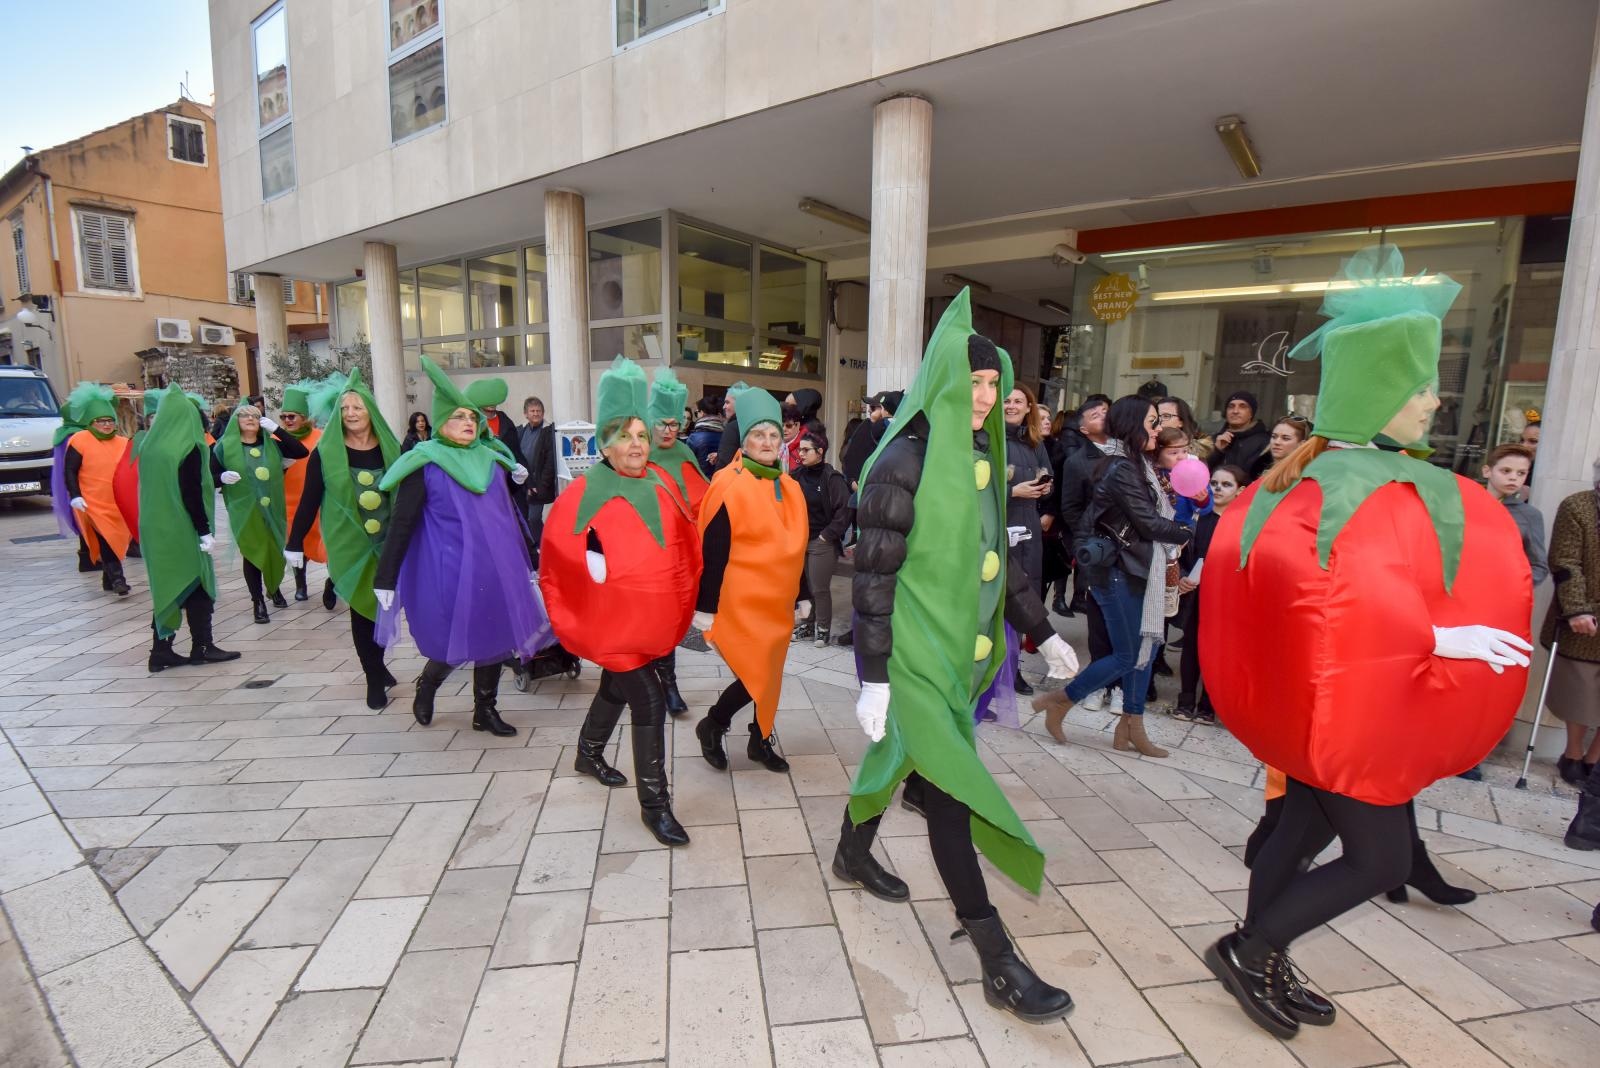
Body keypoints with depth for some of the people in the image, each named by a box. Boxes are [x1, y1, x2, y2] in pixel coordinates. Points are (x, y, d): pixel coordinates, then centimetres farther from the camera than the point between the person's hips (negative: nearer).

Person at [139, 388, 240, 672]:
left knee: (167, 586, 13)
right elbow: (192, 494, -19)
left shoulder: (149, 444, 6)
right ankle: (202, 647, 10)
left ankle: (161, 650, 15)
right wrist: (205, 531, -16)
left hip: (155, 527, 7)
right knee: (197, 585, 4)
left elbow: (155, 486, 14)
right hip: (181, 529, -7)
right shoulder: (188, 447, -16)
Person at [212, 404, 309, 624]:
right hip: (244, 509, -2)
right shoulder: (225, 446, 0)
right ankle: (258, 602, 8)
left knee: (275, 551, 10)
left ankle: (274, 588, 35)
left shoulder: (271, 443, 6)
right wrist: (223, 477, -21)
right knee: (253, 553, -2)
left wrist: (276, 429, -9)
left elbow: (302, 452, -6)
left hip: (272, 508, 2)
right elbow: (211, 476, 1)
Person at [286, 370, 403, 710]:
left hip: (388, 543, 2)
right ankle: (375, 678, 16)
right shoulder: (327, 451, -4)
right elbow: (309, 499, -1)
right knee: (362, 607, 4)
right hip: (350, 544, -1)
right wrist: (295, 542, -2)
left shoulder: (389, 448, 1)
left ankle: (376, 666, 31)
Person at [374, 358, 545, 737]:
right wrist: (385, 578, -9)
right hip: (449, 571, -5)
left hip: (496, 568, 5)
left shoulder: (492, 459, 7)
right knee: (453, 643, 4)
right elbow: (400, 524, -7)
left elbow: (510, 514, 14)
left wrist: (526, 563, 15)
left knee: (495, 637, 11)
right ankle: (426, 685, 37)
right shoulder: (426, 465, -6)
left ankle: (485, 709, 28)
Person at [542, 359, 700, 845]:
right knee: (650, 701, -8)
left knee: (617, 687, 25)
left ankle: (588, 755, 51)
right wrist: (592, 568, -18)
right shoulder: (585, 493, -14)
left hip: (656, 616, 6)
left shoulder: (660, 484, 2)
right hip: (613, 618, -6)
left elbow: (686, 540, 10)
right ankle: (654, 804, 7)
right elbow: (560, 550, -9)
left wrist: (682, 598, 10)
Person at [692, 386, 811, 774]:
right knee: (756, 677, -5)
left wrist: (802, 597, 16)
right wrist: (706, 610, -14)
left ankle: (761, 742, 33)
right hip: (741, 604, -7)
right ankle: (711, 727, 20)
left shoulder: (790, 488, 7)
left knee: (770, 674, 15)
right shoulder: (729, 486, -14)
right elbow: (712, 552, -15)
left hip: (777, 604, 7)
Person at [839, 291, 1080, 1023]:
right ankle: (999, 965, 11)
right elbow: (873, 575, -18)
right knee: (949, 788, -2)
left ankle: (852, 854, 48)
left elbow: (999, 556, 14)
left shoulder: (979, 457, 6)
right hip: (911, 650, -8)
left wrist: (1040, 631, 16)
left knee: (905, 755, 23)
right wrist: (874, 678, -19)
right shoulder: (905, 461, -17)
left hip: (956, 646, 8)